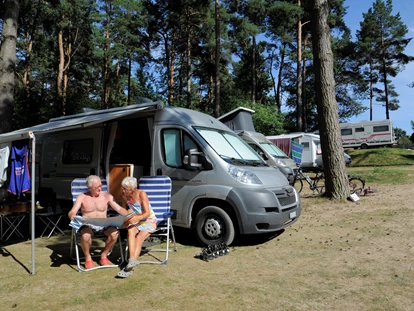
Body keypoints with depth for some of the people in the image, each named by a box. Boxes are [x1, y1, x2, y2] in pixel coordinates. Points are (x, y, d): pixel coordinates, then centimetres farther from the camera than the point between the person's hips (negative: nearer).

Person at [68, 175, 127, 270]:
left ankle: (104, 255, -3)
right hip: (87, 225, -1)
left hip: (103, 225, 1)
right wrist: (72, 216, -29)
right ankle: (88, 258, -5)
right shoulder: (82, 197, 4)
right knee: (85, 236, -36)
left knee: (114, 233, -30)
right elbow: (72, 212, -3)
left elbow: (119, 209, 0)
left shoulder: (107, 196, 6)